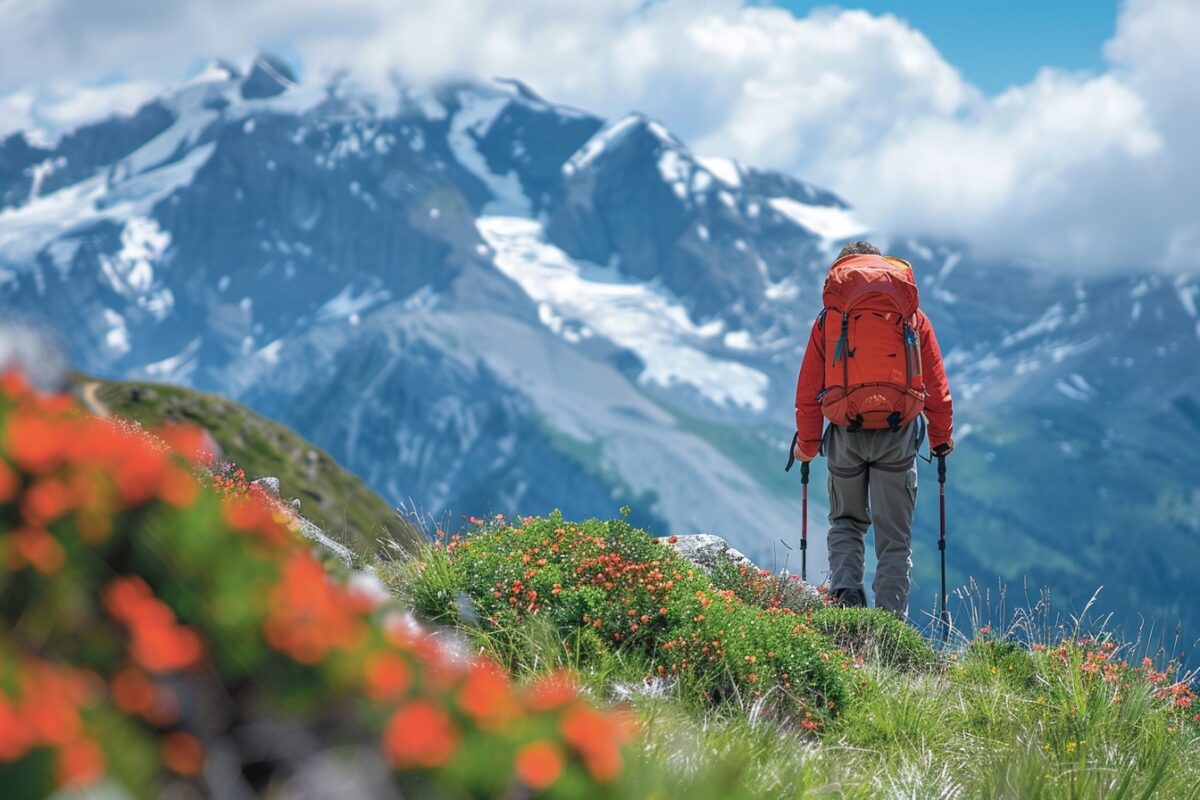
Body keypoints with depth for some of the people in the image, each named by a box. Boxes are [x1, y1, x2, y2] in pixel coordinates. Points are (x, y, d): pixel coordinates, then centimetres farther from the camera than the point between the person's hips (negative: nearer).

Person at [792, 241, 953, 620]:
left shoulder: (829, 317, 9)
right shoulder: (912, 317, 10)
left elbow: (808, 389, 7)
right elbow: (936, 385, 10)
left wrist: (806, 444, 16)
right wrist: (941, 438, 21)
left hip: (846, 433, 0)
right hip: (898, 433, 0)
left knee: (846, 520, 19)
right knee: (894, 534, 6)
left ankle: (845, 589, -4)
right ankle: (890, 616, 1)